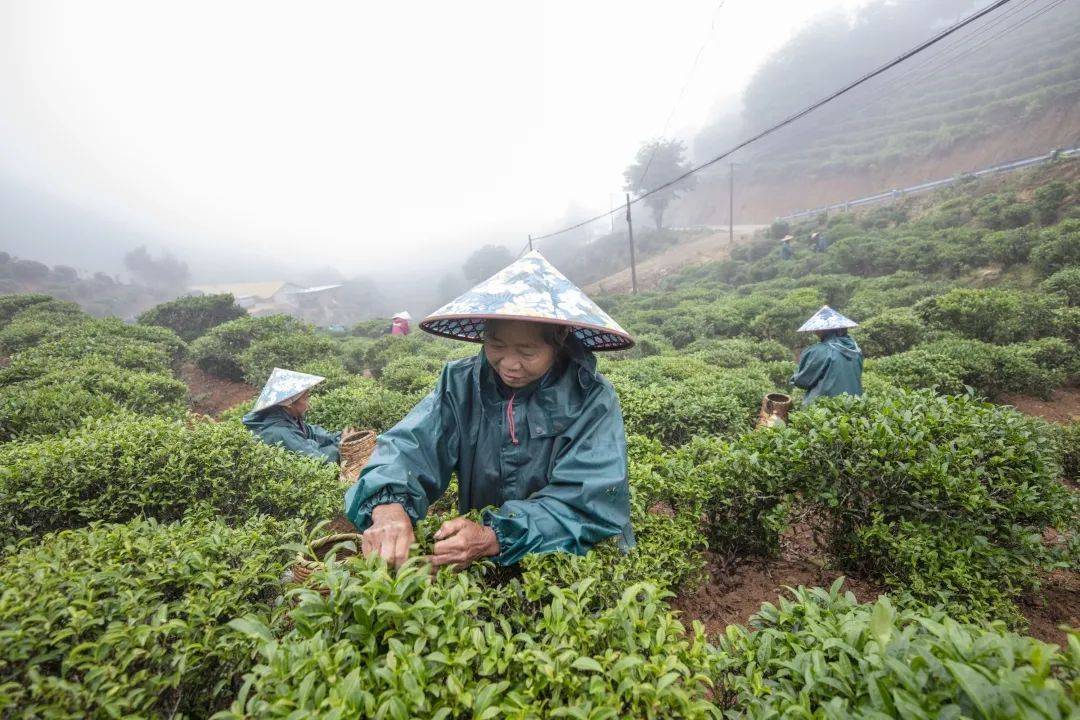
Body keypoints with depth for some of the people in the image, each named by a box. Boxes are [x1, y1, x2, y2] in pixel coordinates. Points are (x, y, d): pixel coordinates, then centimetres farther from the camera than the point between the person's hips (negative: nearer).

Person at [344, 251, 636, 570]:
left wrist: (493, 539, -32)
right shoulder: (460, 383, -6)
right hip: (478, 567, 2)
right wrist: (388, 506, -36)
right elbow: (407, 446, -15)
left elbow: (588, 503, -20)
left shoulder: (592, 400, -15)